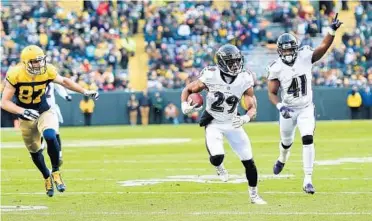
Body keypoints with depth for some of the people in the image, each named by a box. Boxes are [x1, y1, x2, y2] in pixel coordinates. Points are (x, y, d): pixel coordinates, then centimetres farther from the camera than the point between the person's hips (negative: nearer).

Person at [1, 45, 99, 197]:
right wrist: (23, 111, -39)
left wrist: (85, 92, 1)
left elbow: (64, 81, 5)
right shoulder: (15, 75, -25)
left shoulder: (47, 71, -17)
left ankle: (56, 172, -10)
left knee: (50, 136, -29)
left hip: (44, 113, 0)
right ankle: (47, 178, 41)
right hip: (26, 119, 0)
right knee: (35, 151, 13)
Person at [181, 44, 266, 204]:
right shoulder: (210, 77, -19)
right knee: (217, 157, -26)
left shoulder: (244, 80, -13)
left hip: (233, 124, 3)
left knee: (249, 161, 1)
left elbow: (252, 108, -9)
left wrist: (245, 118, -30)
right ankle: (219, 167, 14)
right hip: (213, 123, -3)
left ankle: (253, 194, 22)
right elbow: (188, 90, -4)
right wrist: (185, 105, -23)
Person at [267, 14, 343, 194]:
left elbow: (324, 47, -23)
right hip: (288, 110, 0)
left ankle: (308, 180, -14)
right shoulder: (276, 69, -16)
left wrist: (332, 30, -39)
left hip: (306, 109, 0)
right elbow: (272, 93, -11)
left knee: (308, 140, -17)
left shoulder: (305, 57, -13)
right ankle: (282, 160, 57)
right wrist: (280, 107, -28)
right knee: (287, 142, 19)